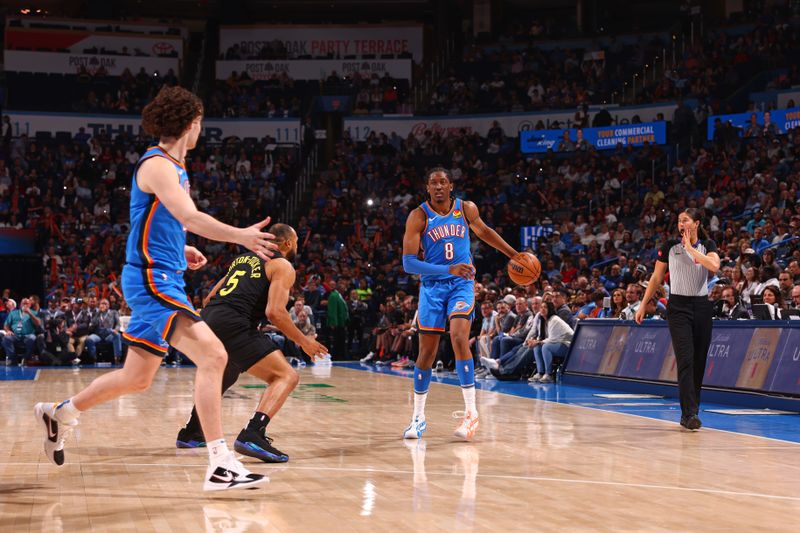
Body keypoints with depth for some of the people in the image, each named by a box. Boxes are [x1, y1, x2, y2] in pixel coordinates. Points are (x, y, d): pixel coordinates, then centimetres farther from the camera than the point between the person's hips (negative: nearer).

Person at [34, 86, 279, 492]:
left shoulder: (173, 167, 18)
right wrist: (241, 236, -37)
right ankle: (220, 465, -25)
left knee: (137, 379, 18)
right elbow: (189, 217, -28)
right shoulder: (157, 165, -13)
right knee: (212, 354, -22)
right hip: (152, 280, -10)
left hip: (164, 280, 10)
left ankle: (60, 414, 37)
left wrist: (180, 249, 15)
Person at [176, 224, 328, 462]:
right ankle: (252, 435, -26)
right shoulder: (283, 266, 6)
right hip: (233, 324, -8)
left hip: (206, 319, 8)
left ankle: (190, 433, 41)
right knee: (286, 376, -7)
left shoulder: (243, 258, 29)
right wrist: (303, 341, 3)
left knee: (223, 378, 35)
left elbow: (209, 298, 29)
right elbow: (275, 311, -8)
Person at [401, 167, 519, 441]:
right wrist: (448, 269, -28)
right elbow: (408, 263, -18)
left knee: (459, 337, -22)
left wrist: (513, 254, 20)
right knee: (427, 352, 2)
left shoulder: (466, 209, -2)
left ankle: (471, 412, -18)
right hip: (432, 286, 0)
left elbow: (484, 231, 20)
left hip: (462, 284, 0)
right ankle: (418, 417, 17)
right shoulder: (418, 216, -11)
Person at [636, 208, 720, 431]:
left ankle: (689, 413, 15)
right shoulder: (670, 246, 3)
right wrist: (643, 305, 6)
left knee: (699, 362, 4)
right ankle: (689, 414, -20)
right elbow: (656, 278, 8)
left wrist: (690, 248, -13)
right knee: (685, 360, -14)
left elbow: (714, 266, -16)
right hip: (679, 306, -2)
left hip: (702, 306, 2)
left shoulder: (707, 246, 5)